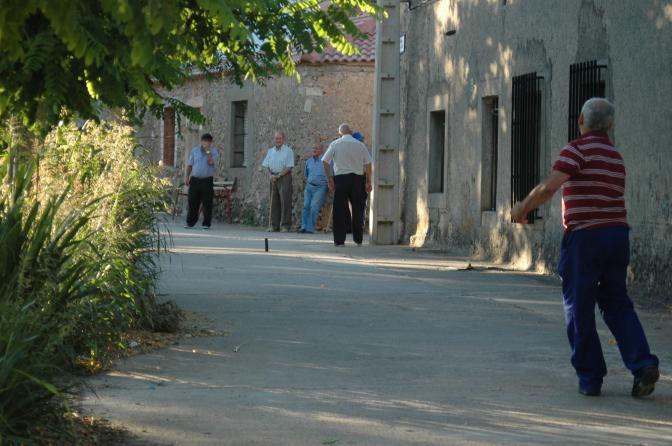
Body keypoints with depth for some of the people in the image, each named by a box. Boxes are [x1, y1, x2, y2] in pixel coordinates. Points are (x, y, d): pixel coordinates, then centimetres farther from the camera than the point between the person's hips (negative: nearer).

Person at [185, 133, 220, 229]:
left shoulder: (214, 152, 2)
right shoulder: (195, 150, 9)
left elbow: (211, 162, -17)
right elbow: (189, 165, 13)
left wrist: (207, 151, -16)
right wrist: (187, 177, 6)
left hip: (207, 180, -2)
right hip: (195, 180, 2)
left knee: (207, 203, -2)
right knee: (192, 202, 1)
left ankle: (206, 224, 5)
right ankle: (190, 223, 9)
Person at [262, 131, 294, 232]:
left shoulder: (288, 151, -1)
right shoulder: (270, 151, 15)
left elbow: (289, 167, -8)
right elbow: (266, 165, 14)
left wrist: (278, 176, -13)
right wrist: (270, 175, -4)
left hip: (284, 177, -5)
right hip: (273, 178, 5)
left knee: (285, 201, -9)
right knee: (274, 202, 5)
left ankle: (285, 226, -8)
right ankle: (274, 225, 9)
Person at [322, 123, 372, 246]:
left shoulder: (335, 144, 2)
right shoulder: (360, 145, 5)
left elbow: (325, 161, -5)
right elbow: (368, 164, 2)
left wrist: (329, 179, 0)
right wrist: (368, 182, 7)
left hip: (341, 178, -2)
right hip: (358, 178, 2)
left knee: (339, 210, 3)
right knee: (357, 209, 12)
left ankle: (339, 240, 0)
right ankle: (358, 240, 17)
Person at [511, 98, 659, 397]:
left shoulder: (578, 149, -9)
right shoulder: (615, 156, 15)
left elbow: (549, 187, -20)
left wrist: (522, 208, -4)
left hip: (584, 235, -6)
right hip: (617, 233, 6)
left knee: (579, 308, 4)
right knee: (617, 304, 13)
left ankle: (590, 377, 4)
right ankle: (642, 363, -4)